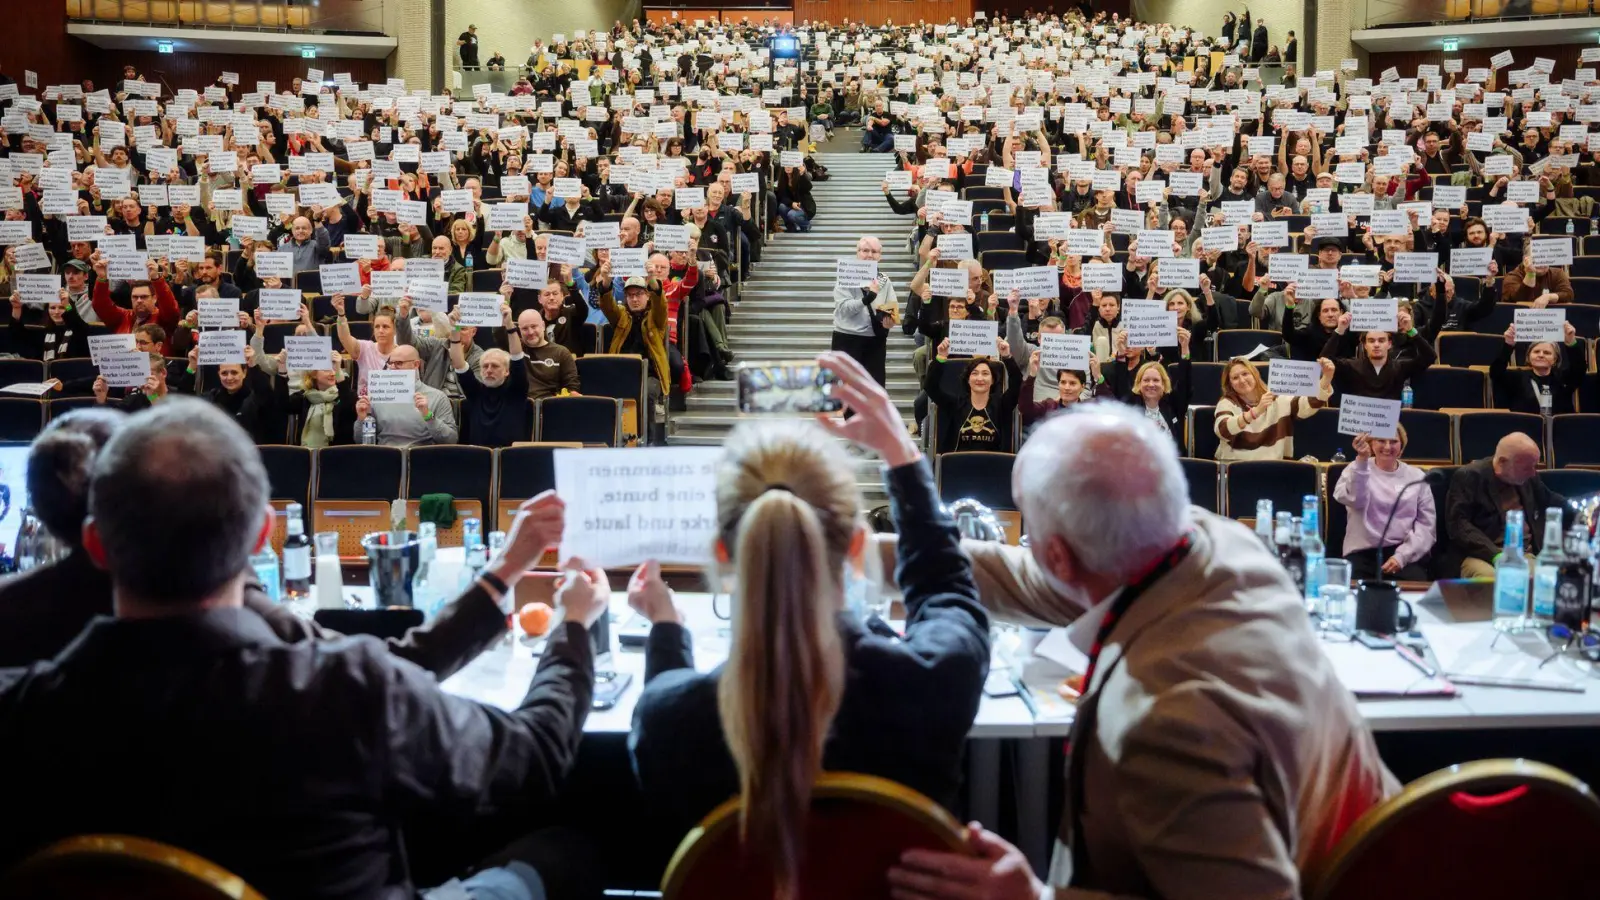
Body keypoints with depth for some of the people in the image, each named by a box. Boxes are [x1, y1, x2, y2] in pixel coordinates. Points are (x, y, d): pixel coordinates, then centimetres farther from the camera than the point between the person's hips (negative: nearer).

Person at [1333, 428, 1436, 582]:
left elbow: (1426, 524, 6)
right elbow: (1354, 500, -15)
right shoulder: (1357, 470, 8)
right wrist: (1362, 460, -28)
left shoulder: (1416, 476, 13)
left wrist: (1402, 555, -9)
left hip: (1405, 552, 1)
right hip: (1363, 552, -1)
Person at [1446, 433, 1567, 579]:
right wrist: (1495, 554, -23)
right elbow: (1457, 524, -13)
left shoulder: (1528, 477, 17)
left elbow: (1551, 501, 34)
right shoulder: (1469, 477, -3)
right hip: (1483, 555, -5)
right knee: (1491, 579, -39)